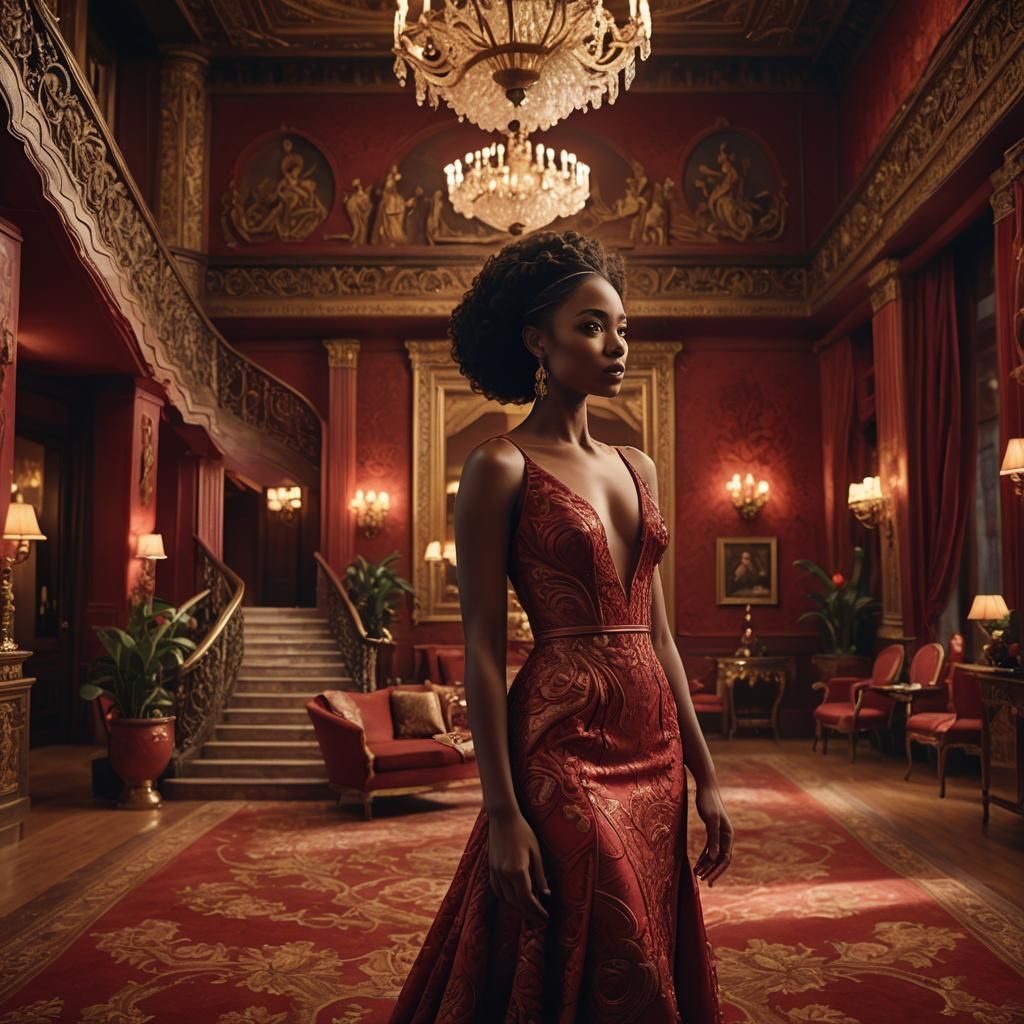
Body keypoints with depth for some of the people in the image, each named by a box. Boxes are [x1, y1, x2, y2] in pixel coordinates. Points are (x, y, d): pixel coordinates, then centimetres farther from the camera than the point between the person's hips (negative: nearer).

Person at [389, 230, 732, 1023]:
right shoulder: (501, 467, -8)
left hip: (652, 750, 7)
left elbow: (657, 633, 12)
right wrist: (503, 813, -15)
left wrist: (705, 774, 10)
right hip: (563, 745, -6)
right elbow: (482, 646, -11)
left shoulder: (637, 468, 11)